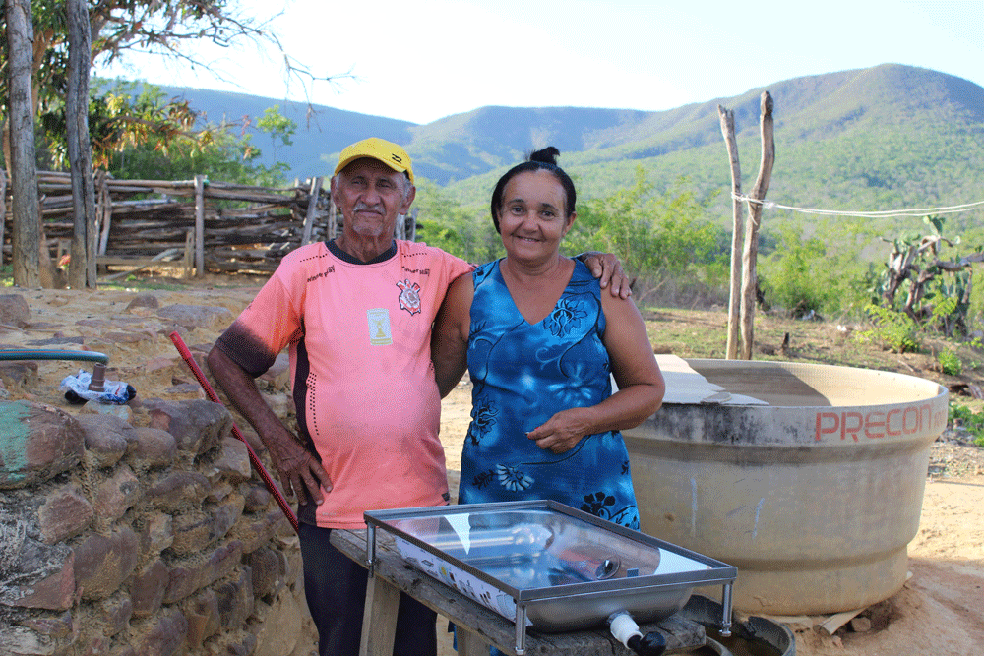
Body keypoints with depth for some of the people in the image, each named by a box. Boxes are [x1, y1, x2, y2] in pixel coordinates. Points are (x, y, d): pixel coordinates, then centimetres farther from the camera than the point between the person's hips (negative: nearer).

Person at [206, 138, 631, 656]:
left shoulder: (432, 269, 2)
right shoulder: (303, 272, -3)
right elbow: (226, 359, 3)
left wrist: (588, 262, -5)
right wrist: (278, 440, -4)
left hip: (421, 505, 2)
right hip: (334, 506, -2)